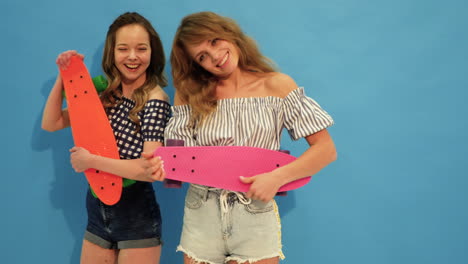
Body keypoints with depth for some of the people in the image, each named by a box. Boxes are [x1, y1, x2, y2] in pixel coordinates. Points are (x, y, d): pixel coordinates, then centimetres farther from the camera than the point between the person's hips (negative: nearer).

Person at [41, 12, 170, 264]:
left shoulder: (155, 99, -16)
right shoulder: (105, 94, 3)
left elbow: (150, 170, -23)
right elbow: (50, 124, 4)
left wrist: (90, 161, -18)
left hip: (136, 213, -6)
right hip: (97, 208, 6)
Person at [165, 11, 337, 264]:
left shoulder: (277, 86, -5)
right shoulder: (190, 94, 1)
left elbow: (326, 149, -7)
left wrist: (277, 177, -19)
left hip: (256, 217, -1)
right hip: (202, 216, 2)